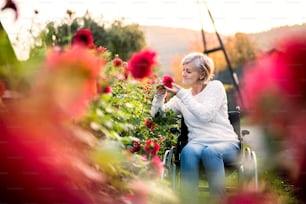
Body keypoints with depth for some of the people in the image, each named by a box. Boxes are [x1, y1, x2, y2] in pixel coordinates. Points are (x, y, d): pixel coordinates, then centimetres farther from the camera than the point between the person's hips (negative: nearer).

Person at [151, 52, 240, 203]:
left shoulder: (215, 86, 5)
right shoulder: (182, 97, 16)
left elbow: (205, 114, -11)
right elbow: (157, 116, 13)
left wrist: (182, 94, -10)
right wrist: (160, 95, -2)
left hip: (225, 143, -2)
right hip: (198, 143, 2)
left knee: (210, 151, -38)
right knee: (188, 151, -35)